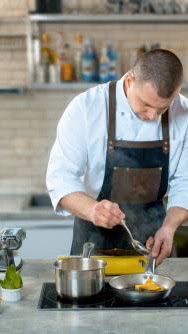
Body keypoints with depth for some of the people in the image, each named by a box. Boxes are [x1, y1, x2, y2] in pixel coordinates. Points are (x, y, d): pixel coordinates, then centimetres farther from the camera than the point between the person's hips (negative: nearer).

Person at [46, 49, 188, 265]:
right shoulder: (86, 108, -19)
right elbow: (61, 177, -20)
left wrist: (168, 228, -21)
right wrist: (92, 210, -38)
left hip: (151, 233, 2)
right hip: (96, 234, -2)